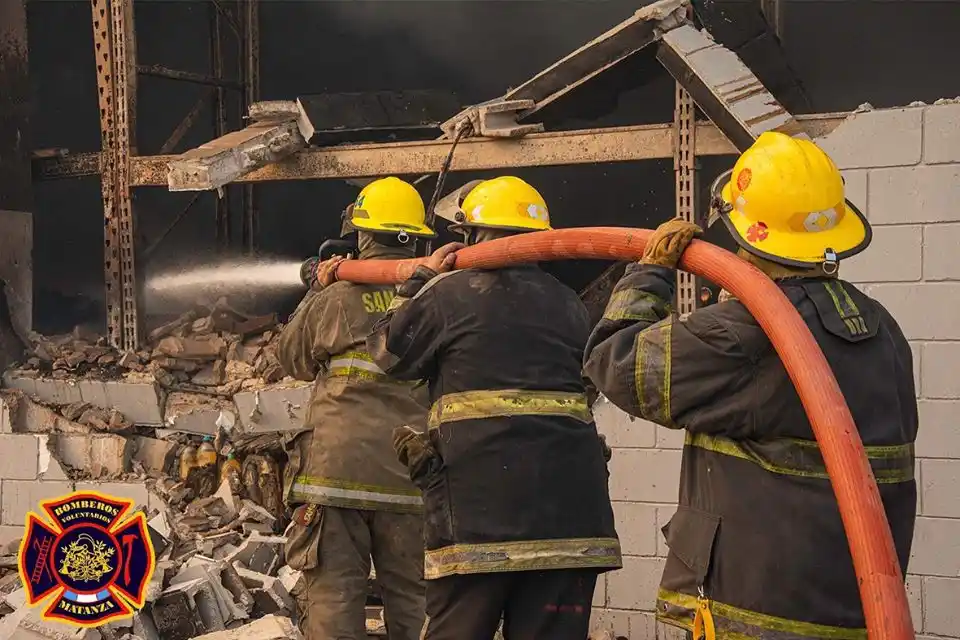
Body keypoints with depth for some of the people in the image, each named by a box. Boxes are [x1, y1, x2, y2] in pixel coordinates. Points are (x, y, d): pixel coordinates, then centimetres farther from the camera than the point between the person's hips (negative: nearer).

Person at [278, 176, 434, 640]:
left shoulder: (336, 297, 1)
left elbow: (293, 359, 17)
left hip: (338, 471, -2)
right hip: (413, 479, 2)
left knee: (333, 600, 0)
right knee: (412, 602, 8)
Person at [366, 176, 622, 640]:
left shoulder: (450, 293, 2)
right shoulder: (568, 304, 16)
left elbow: (387, 354, 14)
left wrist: (420, 280, 25)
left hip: (480, 498, -4)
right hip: (568, 504, 4)